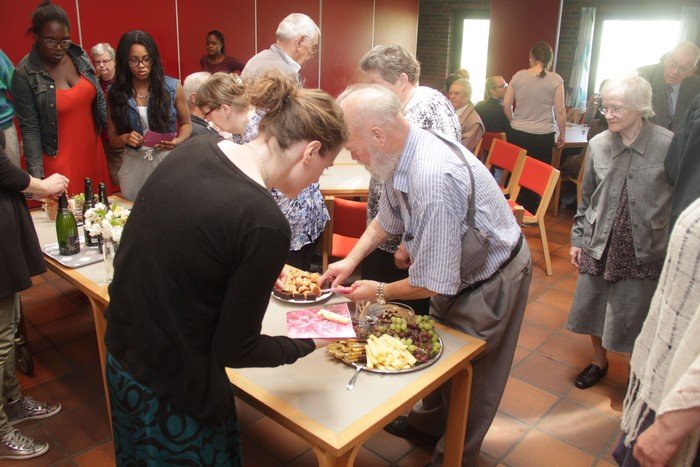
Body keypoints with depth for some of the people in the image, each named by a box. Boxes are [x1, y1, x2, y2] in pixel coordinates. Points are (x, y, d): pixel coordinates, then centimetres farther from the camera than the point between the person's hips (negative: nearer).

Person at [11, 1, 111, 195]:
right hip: (60, 160, -4)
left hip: (93, 150, 4)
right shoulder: (24, 74, -12)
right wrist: (37, 174, -14)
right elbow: (30, 129, -10)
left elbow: (99, 101, 9)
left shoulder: (79, 55, 0)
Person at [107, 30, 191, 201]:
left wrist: (178, 141, -13)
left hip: (169, 162, -1)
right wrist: (125, 138, -15)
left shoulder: (172, 87, -4)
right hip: (134, 167, 1)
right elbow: (112, 138, 6)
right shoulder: (116, 93, -1)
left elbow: (186, 124, 7)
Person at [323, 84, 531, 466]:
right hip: (459, 270, 9)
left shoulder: (432, 179, -39)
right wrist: (350, 260, -1)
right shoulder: (400, 156, -11)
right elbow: (387, 219, 9)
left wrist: (380, 291, -15)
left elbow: (433, 283, -31)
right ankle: (429, 422, 50)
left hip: (492, 283, -8)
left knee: (470, 376, 12)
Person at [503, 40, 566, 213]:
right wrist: (562, 135, 6)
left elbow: (506, 104, 3)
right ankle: (529, 213, 17)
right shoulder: (555, 79, -6)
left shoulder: (518, 76, 0)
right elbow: (560, 111, -6)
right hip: (543, 137, -2)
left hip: (517, 134, 2)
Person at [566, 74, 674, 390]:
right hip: (600, 245, 3)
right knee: (593, 305, 14)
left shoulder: (669, 145, -10)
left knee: (636, 315, 5)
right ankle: (599, 361, 41)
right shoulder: (598, 145, -1)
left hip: (645, 248, -3)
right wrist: (577, 239, 8)